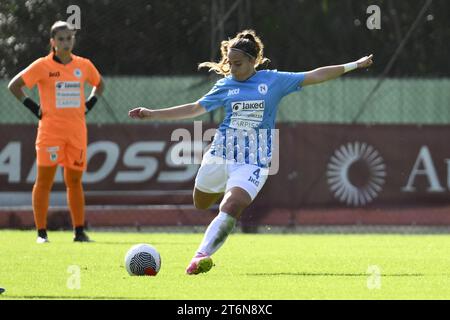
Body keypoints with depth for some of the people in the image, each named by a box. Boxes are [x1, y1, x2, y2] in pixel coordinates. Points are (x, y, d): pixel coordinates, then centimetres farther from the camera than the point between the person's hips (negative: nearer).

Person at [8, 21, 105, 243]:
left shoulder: (84, 66, 7)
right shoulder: (42, 66, -5)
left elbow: (99, 84, 26)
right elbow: (14, 86, -2)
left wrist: (89, 104, 10)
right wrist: (33, 108, -6)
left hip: (77, 132, 3)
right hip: (50, 131, -3)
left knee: (74, 181, 7)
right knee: (44, 180, -4)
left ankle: (79, 231, 12)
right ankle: (41, 233, -1)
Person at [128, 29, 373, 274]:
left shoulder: (274, 80, 3)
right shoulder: (225, 85, 7)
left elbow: (314, 76, 4)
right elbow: (194, 109, 12)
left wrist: (352, 65, 2)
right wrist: (152, 114, 8)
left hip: (254, 162, -3)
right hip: (220, 153, 3)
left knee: (230, 208, -24)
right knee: (201, 204, 15)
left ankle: (201, 256, -23)